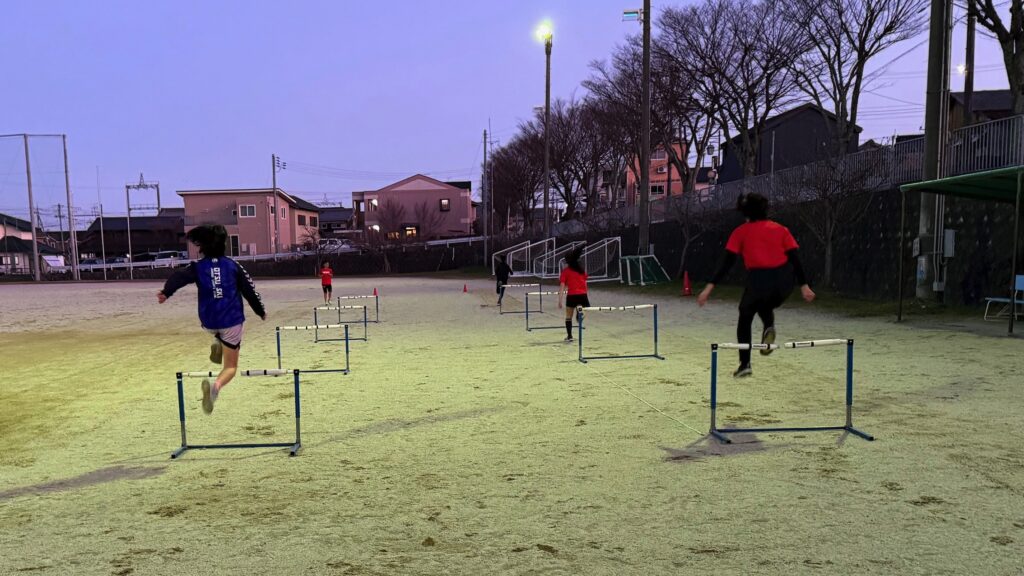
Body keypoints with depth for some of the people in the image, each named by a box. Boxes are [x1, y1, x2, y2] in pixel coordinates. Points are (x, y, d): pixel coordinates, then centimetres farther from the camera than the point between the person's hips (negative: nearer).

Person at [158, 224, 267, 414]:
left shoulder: (198, 266, 3)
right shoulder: (233, 265, 1)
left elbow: (179, 277, -15)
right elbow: (249, 290, 3)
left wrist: (166, 292, -23)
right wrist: (261, 311, 14)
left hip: (209, 322, 2)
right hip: (231, 320, -2)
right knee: (231, 366, 3)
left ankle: (217, 345, 9)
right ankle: (216, 386, -29)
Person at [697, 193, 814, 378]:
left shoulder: (741, 232, 7)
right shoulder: (780, 229, 14)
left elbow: (727, 261, -2)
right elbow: (795, 258, 6)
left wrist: (710, 286, -4)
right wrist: (804, 285, 7)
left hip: (758, 280, -3)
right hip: (784, 282, 3)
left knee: (744, 319, 18)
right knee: (765, 307, 34)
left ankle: (745, 364, 15)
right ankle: (769, 328, 2)